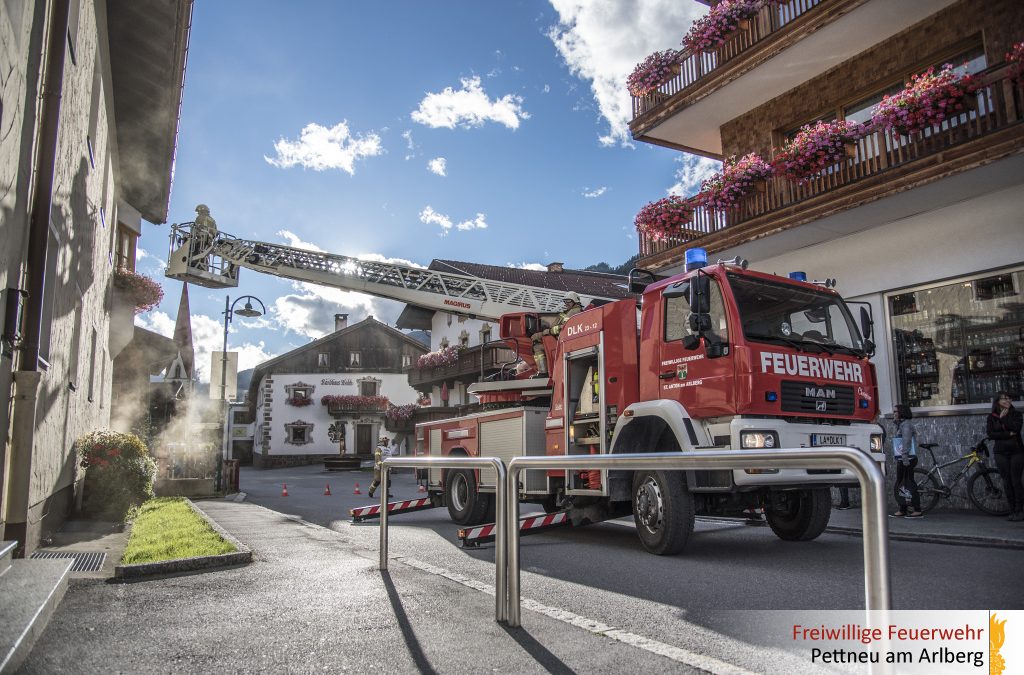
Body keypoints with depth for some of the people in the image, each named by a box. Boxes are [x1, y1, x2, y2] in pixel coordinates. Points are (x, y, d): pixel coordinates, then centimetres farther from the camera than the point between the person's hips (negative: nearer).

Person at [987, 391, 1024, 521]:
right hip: (1001, 453, 1)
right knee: (1007, 482, 1)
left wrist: (1003, 418, -9)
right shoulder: (991, 417, 7)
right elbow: (990, 434, -5)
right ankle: (1012, 511, 6)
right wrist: (1009, 434, -10)